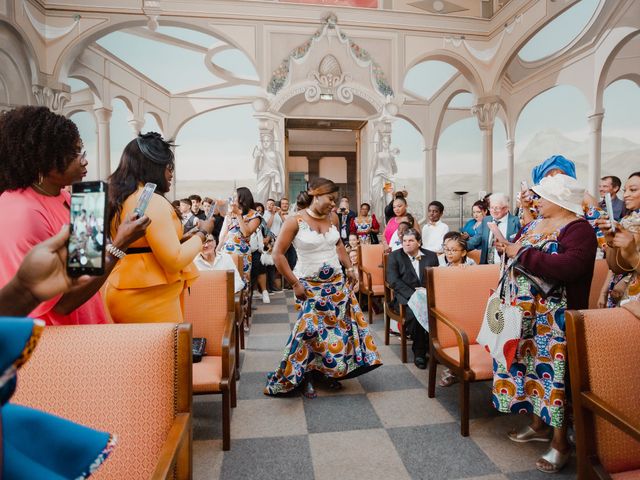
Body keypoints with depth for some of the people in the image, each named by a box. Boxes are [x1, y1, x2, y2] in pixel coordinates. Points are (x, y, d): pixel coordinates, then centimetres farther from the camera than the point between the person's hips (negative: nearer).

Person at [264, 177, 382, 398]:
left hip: (337, 283, 5)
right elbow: (278, 254, -13)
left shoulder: (332, 218, 2)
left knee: (339, 326, 9)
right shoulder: (295, 221, -14)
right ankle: (304, 377, 19)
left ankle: (333, 371, 30)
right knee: (310, 330, -4)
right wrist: (295, 283, -14)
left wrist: (350, 268, 10)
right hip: (310, 286, -5)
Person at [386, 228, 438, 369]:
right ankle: (419, 351, -13)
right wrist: (413, 293, -16)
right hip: (405, 297, -2)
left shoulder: (431, 256, 16)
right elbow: (393, 280, -5)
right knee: (415, 313, -33)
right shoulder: (394, 256, 7)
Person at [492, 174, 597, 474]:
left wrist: (522, 253, -25)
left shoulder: (578, 229, -14)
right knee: (531, 362, 16)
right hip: (525, 312, 8)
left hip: (554, 317, -8)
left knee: (554, 370, -1)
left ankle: (560, 442, 16)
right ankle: (540, 424, 34)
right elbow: (521, 253, 21)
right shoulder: (534, 224, 12)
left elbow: (569, 267, -30)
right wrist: (507, 246, -1)